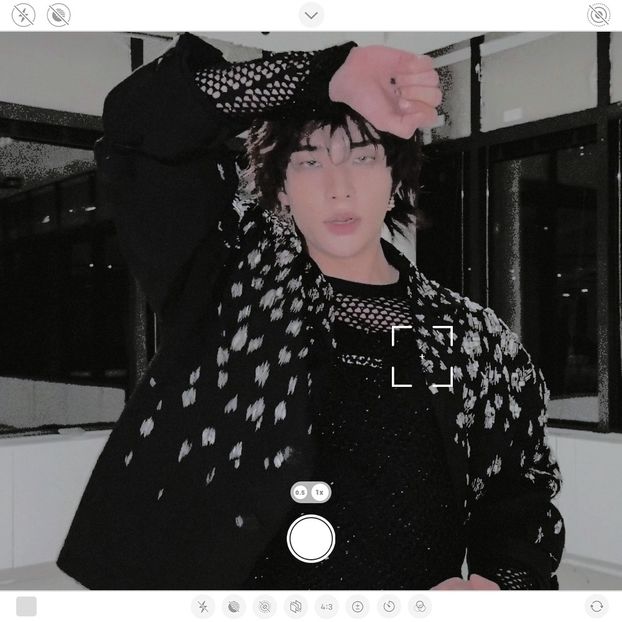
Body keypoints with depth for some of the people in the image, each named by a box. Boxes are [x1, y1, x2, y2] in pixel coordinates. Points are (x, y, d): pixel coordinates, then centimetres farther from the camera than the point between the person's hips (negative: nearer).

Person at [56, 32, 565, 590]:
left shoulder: (474, 338, -3)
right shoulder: (239, 276, -8)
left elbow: (521, 491, 2)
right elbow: (138, 125, -17)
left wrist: (496, 581, -18)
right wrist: (323, 76, -24)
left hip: (429, 584, 1)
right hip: (256, 576, -1)